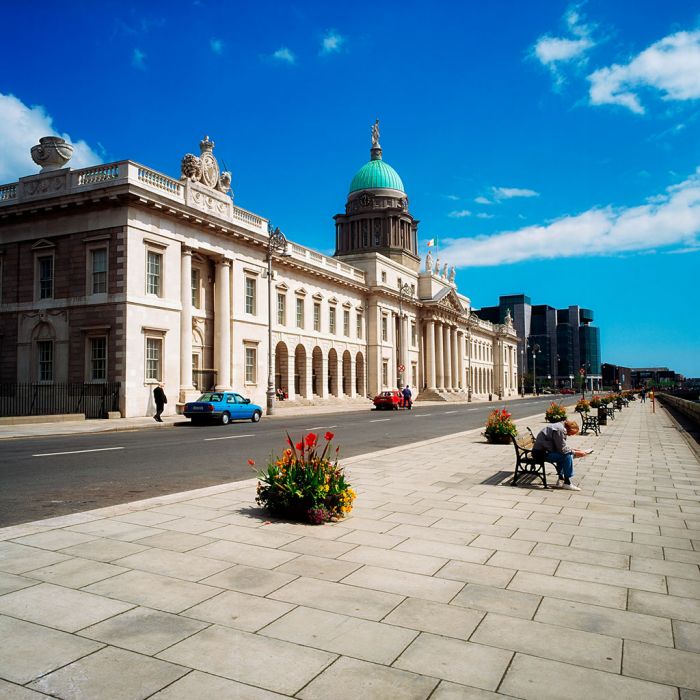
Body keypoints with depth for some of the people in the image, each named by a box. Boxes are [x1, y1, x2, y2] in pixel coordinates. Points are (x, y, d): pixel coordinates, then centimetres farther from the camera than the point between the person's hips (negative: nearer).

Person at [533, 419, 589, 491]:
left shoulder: (560, 427, 12)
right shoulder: (559, 430, -20)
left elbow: (562, 446, 18)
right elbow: (562, 449, -19)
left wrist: (573, 450, 9)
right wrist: (575, 453, -11)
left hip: (544, 449, 11)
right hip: (540, 453, -11)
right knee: (567, 456, -17)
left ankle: (560, 479, 20)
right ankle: (567, 483, -7)